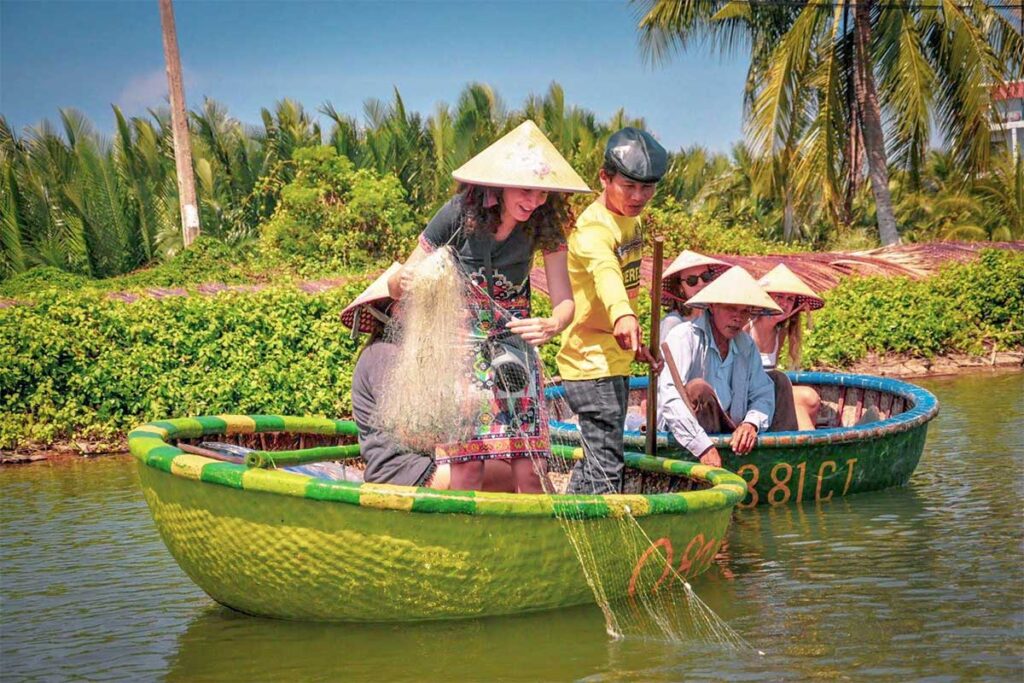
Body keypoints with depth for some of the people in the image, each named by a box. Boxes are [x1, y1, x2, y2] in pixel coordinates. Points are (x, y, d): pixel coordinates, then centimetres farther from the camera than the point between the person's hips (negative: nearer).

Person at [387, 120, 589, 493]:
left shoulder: (544, 225, -8)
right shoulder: (459, 214, -16)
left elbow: (564, 299, -13)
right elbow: (398, 284, -10)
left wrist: (553, 324, -36)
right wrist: (403, 282, -34)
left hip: (514, 347, 3)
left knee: (531, 469, -6)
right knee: (467, 464, -11)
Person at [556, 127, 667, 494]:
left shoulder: (630, 219, 9)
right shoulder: (593, 230, -22)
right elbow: (605, 272, -44)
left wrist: (634, 342, 29)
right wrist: (623, 316, -63)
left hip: (613, 360, 10)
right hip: (592, 361, -10)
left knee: (596, 457, 18)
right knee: (605, 468, -11)